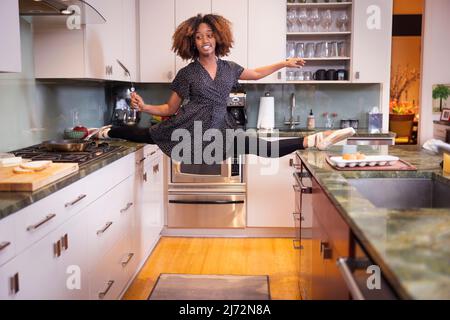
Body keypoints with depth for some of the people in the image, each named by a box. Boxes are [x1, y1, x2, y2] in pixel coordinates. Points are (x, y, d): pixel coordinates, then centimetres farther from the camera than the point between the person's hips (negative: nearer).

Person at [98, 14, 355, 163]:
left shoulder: (228, 68, 10)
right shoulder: (187, 73, -1)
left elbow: (256, 73, 27)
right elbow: (170, 109, 3)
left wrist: (284, 64, 26)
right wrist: (144, 107, -13)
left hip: (219, 131, 1)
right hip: (188, 128, -1)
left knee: (266, 148, -10)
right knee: (150, 135, -15)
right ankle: (110, 132, 10)